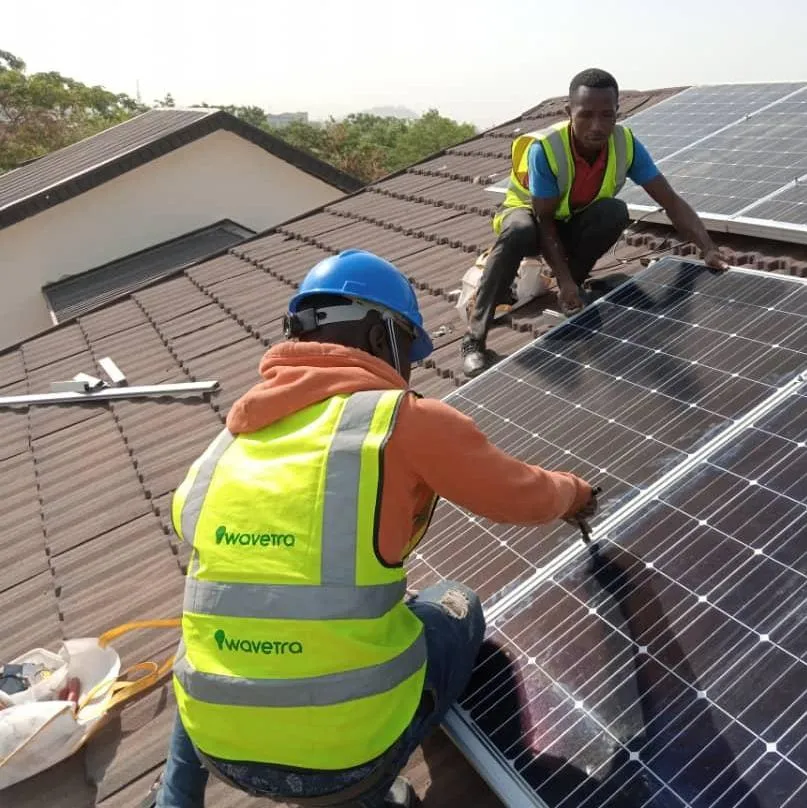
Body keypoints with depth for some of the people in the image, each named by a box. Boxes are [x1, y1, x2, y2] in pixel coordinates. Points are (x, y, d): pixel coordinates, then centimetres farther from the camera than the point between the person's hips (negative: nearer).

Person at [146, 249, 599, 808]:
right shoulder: (405, 419, -9)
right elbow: (523, 496, 2)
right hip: (349, 750, -4)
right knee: (455, 607, 22)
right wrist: (571, 492, 26)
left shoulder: (229, 442, 5)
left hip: (217, 747, 5)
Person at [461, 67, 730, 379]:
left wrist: (708, 249, -32)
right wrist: (563, 278, -35)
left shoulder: (626, 144, -22)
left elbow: (671, 201, -20)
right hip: (528, 213, -3)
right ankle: (474, 338, -32)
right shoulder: (545, 149, -32)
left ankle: (571, 290, -7)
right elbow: (544, 219, -26)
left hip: (574, 224, 3)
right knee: (519, 232, -40)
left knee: (615, 212, -30)